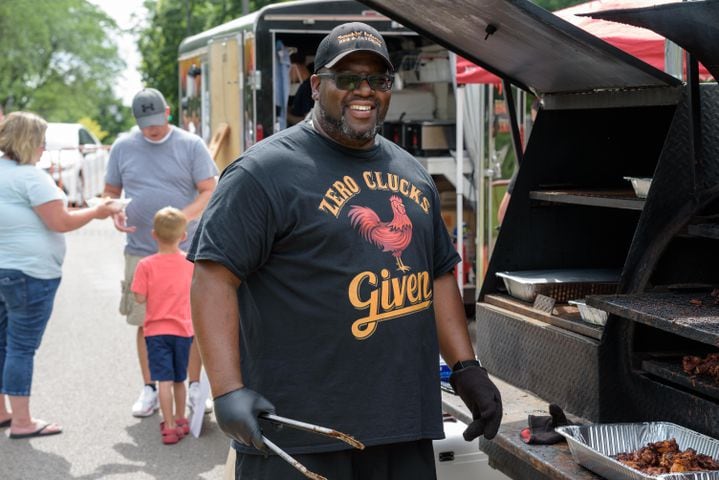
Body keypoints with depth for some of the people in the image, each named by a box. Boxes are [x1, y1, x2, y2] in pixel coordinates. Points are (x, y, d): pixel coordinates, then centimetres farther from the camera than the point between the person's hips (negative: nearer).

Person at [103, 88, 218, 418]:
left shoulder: (191, 145, 1)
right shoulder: (123, 148, 8)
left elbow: (209, 191, -2)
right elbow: (111, 191, 15)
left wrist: (182, 218, -19)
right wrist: (115, 214, -7)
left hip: (185, 251, -2)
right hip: (140, 251, 2)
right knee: (145, 323, 5)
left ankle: (195, 387, 14)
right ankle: (150, 388, 18)